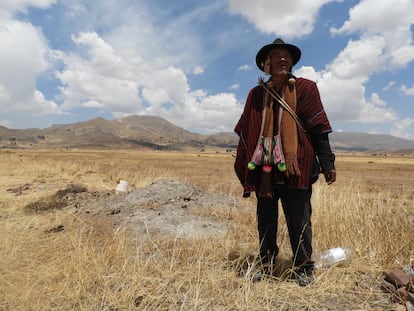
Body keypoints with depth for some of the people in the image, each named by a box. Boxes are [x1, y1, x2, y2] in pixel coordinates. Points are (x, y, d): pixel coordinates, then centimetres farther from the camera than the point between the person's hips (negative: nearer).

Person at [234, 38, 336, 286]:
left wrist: (328, 164, -5)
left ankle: (304, 268, 22)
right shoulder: (256, 94, 11)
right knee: (265, 221, 11)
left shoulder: (305, 88, 5)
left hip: (296, 166, -2)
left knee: (299, 221, 3)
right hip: (264, 169, 3)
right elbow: (245, 133, 11)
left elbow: (319, 129, 1)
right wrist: (243, 168, 9)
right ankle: (265, 265, 28)